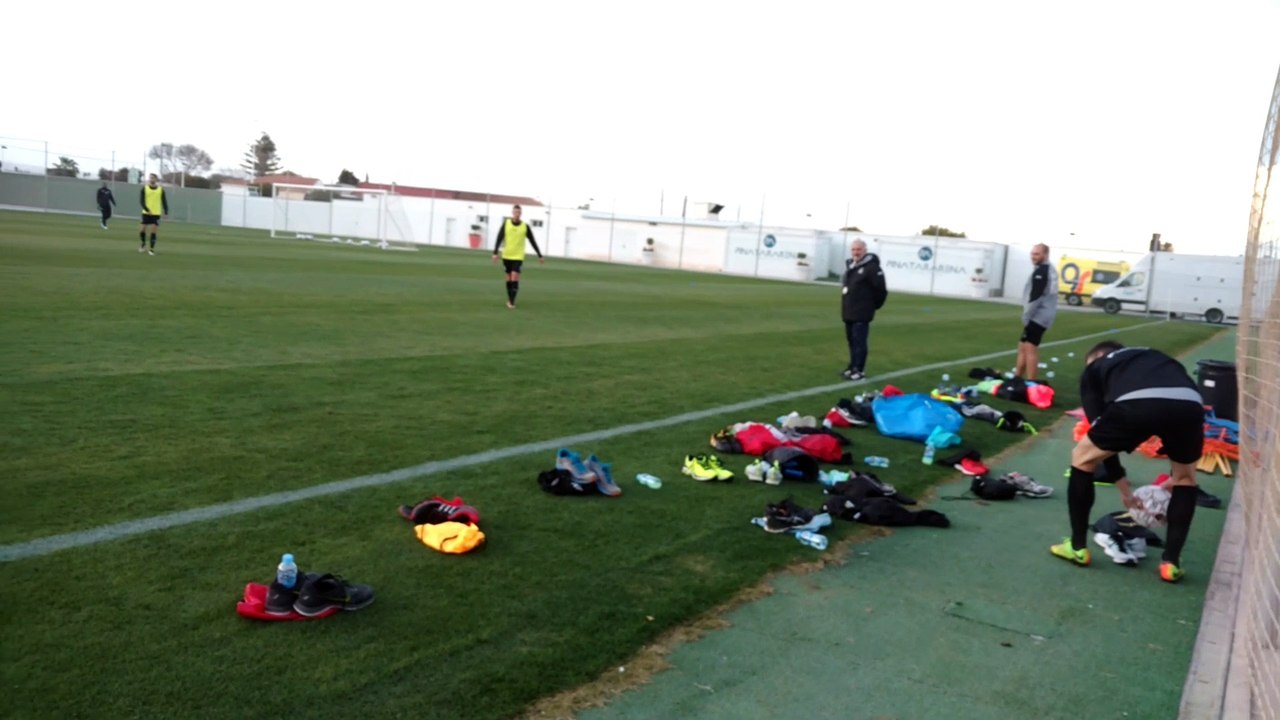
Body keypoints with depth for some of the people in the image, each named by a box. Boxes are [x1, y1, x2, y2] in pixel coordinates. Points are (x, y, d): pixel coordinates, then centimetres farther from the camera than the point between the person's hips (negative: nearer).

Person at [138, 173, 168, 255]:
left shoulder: (161, 190, 3)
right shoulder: (144, 188, 1)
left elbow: (164, 201, 5)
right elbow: (141, 200, -4)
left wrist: (166, 212, -4)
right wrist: (147, 209, -18)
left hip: (156, 213, -1)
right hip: (146, 213, 1)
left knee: (154, 230, -6)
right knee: (143, 229, 0)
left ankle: (152, 249, 0)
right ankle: (143, 244, 27)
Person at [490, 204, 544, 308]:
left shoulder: (525, 226, -3)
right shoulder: (506, 223, -3)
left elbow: (533, 241, 4)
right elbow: (499, 239, -3)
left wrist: (540, 256, 4)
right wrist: (495, 253, -12)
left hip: (518, 256, -2)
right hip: (507, 256, 2)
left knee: (514, 278, -13)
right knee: (509, 278, 11)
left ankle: (512, 301, -9)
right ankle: (509, 299, 25)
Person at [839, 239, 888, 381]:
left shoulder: (871, 267, -14)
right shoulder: (849, 266, 14)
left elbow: (880, 289, -13)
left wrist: (873, 305, -2)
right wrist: (847, 305, 17)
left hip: (861, 313, -9)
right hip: (848, 312, 9)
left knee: (859, 342, -7)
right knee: (851, 341, 13)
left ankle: (859, 370, -2)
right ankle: (853, 367, 22)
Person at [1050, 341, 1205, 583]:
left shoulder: (1094, 369, 34)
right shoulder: (1156, 358, 43)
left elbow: (1102, 433, 29)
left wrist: (1124, 490, 37)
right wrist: (1173, 478, 56)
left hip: (1136, 403, -3)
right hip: (1189, 404, 3)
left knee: (1082, 458, 24)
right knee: (1185, 477, 32)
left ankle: (1077, 547, 30)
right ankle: (1171, 562, 27)